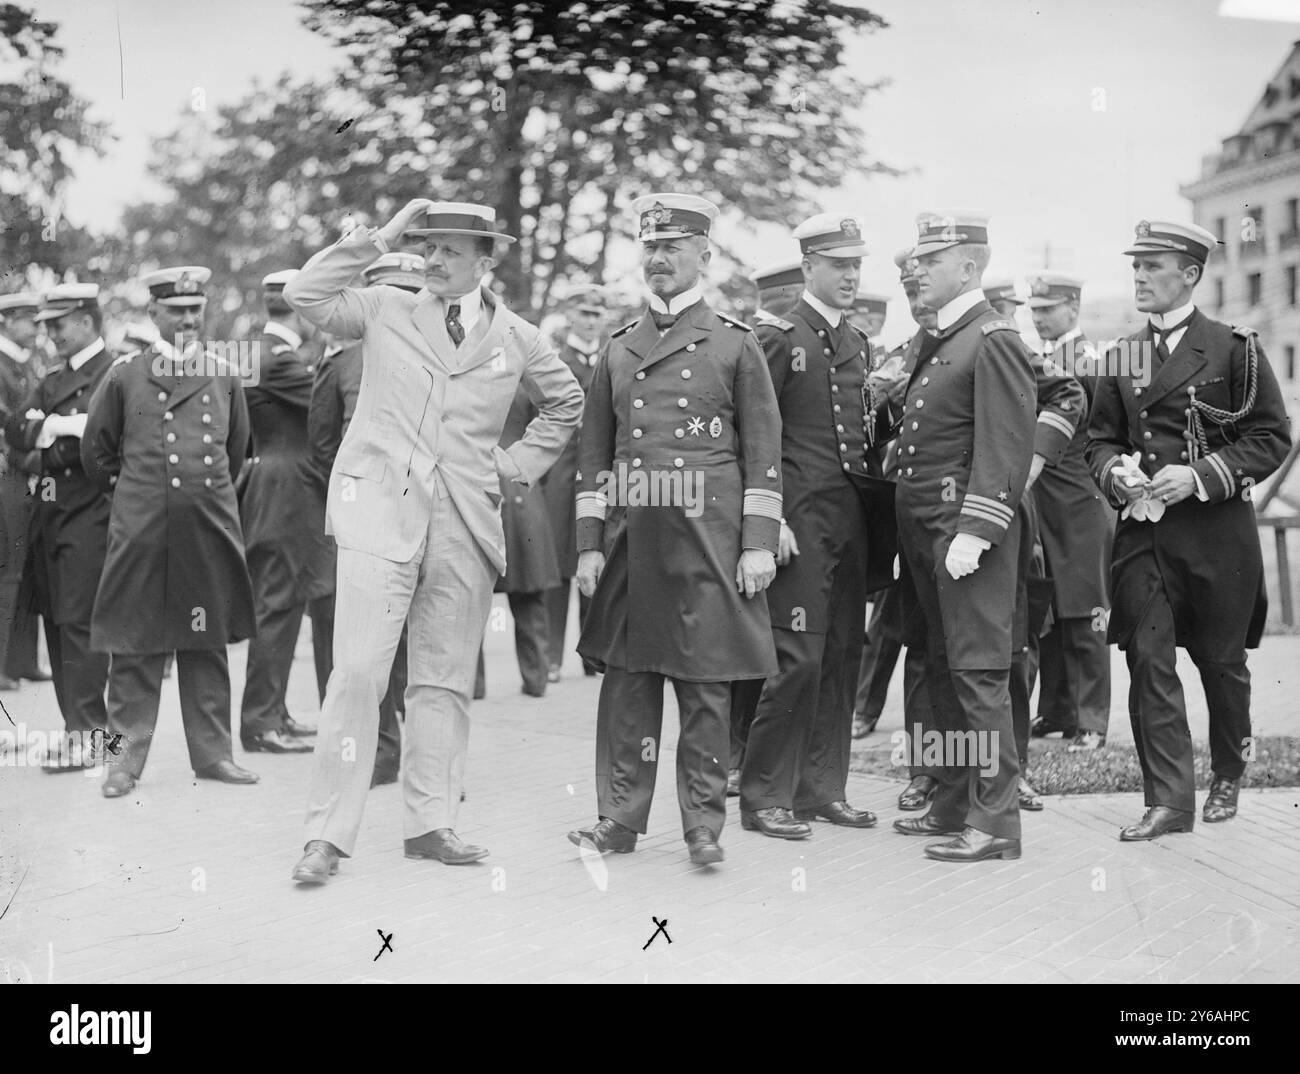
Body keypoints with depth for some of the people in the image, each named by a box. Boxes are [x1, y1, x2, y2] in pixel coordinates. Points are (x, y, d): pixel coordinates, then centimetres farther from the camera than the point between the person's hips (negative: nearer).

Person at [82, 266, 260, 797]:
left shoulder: (225, 375, 9)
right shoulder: (124, 375, 3)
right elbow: (96, 453, 12)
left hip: (210, 531, 2)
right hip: (141, 533, -2)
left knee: (208, 644, 7)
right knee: (136, 645, 0)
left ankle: (212, 752, 15)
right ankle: (127, 755, 8)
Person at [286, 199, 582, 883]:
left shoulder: (516, 338, 12)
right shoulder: (383, 312, 9)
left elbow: (565, 402, 26)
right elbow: (303, 295, -2)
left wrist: (520, 463, 14)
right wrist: (380, 239, -3)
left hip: (465, 523, 3)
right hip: (379, 511, -2)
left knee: (445, 680, 7)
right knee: (357, 672, -10)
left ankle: (430, 824, 18)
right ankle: (328, 834, -5)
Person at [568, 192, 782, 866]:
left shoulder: (735, 344, 5)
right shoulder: (618, 349, 14)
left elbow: (764, 450, 1)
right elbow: (595, 454, 13)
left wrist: (759, 544, -6)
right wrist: (589, 544, 6)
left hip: (708, 541, -3)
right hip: (630, 538, 3)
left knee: (706, 686, 1)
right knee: (625, 679, 5)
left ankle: (703, 827, 9)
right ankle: (619, 820, 14)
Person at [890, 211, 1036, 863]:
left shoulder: (993, 341, -10)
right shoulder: (938, 344, 18)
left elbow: (1007, 449, -17)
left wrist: (974, 533, -22)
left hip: (967, 529, -9)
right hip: (924, 532, 9)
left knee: (979, 673, -7)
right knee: (942, 672, 14)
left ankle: (995, 821, -3)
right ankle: (953, 804, 23)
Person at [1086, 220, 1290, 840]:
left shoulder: (1234, 349, -1)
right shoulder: (1121, 359, 10)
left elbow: (1272, 437, -3)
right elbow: (1100, 438, 16)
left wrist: (1199, 476, -15)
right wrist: (1115, 472, -7)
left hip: (1218, 531, -2)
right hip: (1142, 532, 3)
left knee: (1221, 660, 9)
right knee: (1148, 660, -7)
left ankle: (1228, 775, 33)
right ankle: (1168, 801, -4)